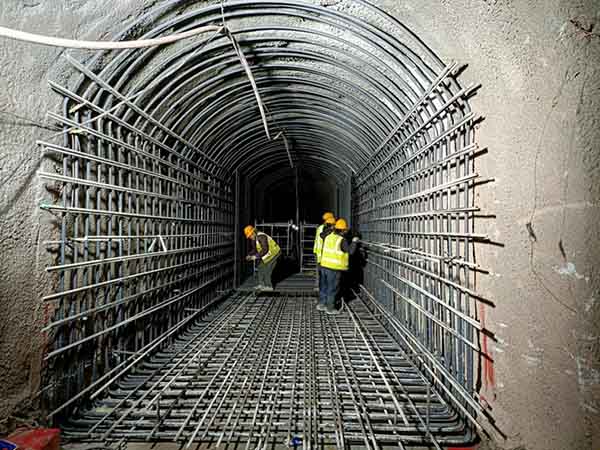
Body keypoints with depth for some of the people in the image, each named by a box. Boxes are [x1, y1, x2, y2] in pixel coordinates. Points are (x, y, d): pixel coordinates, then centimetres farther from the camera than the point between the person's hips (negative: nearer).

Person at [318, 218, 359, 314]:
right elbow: (350, 251, -16)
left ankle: (322, 305, 30)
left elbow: (322, 234, 26)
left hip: (324, 266, 7)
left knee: (325, 286, 20)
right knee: (333, 288, 6)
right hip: (334, 268, -7)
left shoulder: (329, 236, 4)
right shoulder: (342, 240, -15)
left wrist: (331, 229, 30)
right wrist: (354, 242, -2)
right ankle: (330, 308, 15)